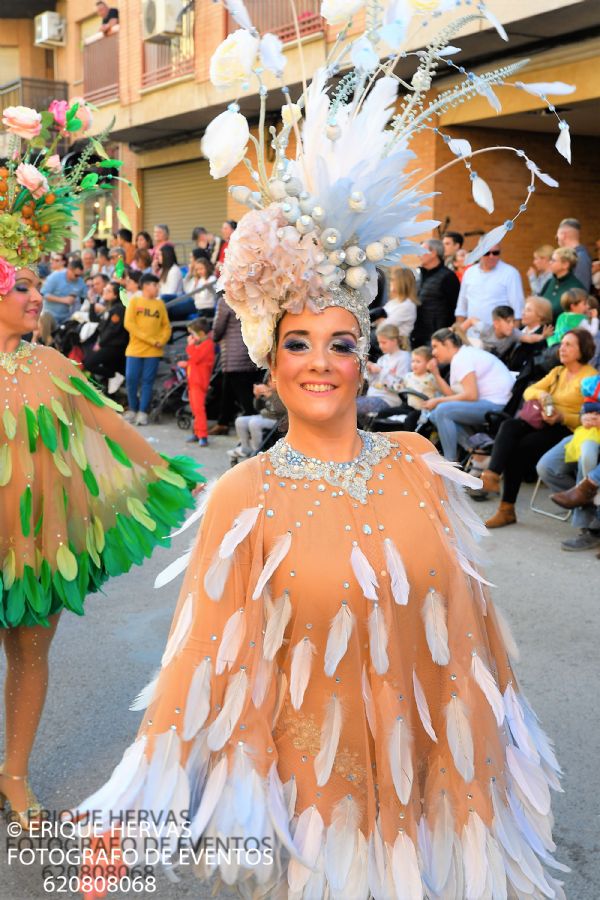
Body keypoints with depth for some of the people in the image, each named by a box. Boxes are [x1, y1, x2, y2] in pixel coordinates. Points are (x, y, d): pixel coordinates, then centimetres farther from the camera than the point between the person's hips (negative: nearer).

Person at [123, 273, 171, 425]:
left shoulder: (160, 304, 10)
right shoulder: (134, 301, 2)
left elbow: (166, 326, 9)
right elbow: (129, 324, -7)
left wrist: (161, 341, -11)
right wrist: (149, 339, -14)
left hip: (153, 351, 1)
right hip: (135, 348, -1)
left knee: (147, 381, -1)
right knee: (131, 379, -2)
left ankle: (142, 412, 4)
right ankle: (132, 410, 15)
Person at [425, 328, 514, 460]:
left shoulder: (461, 358, -12)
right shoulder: (462, 356, 17)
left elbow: (471, 395, -22)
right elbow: (454, 396, 10)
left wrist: (438, 401, -13)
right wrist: (436, 374, 5)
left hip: (497, 405, -11)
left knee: (442, 411, -21)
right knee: (435, 415, 8)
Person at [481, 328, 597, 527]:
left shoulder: (590, 377, 0)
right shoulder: (557, 372, 23)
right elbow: (528, 391, 16)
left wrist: (561, 417, -24)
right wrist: (540, 394, -8)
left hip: (566, 428, -6)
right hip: (541, 421, 6)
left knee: (520, 448, -28)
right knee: (508, 426, -26)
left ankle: (507, 509, -22)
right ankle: (491, 475, -42)